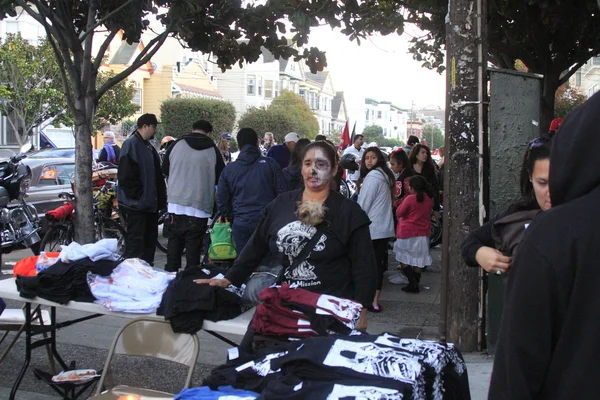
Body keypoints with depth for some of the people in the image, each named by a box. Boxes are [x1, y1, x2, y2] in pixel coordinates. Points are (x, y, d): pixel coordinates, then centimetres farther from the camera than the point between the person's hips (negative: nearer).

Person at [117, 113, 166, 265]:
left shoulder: (148, 146, 17)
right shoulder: (131, 144, -12)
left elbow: (157, 175, 21)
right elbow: (126, 175, -19)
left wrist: (161, 198, 13)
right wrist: (137, 195, -17)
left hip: (150, 203, 9)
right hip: (136, 204, -9)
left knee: (150, 238, 14)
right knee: (136, 240, -6)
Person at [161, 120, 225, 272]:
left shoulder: (176, 145, 0)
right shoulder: (213, 150, -5)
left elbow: (165, 170, 12)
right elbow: (221, 178, 4)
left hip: (176, 203, 2)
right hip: (200, 206, -2)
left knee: (174, 241, 14)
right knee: (194, 245, 4)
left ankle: (170, 273, 18)